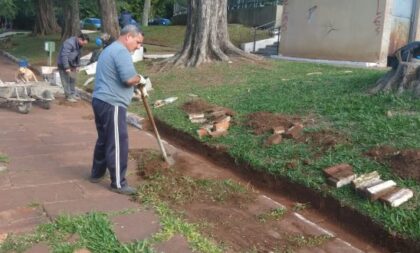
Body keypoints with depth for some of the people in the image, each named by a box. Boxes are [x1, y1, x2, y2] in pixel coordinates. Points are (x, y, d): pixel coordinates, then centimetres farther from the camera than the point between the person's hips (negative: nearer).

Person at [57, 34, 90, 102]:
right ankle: (68, 96, 2)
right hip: (64, 65, -9)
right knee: (66, 81, -4)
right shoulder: (69, 43, -28)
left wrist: (77, 65, 8)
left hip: (71, 65, 9)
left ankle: (73, 94, 24)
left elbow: (78, 56, 12)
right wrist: (66, 67, -30)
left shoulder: (79, 45, 1)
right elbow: (64, 56, -30)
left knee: (73, 79, 13)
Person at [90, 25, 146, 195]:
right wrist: (140, 79, -3)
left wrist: (135, 88, 21)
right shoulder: (121, 51, -13)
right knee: (117, 144, -4)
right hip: (112, 104, -11)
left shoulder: (109, 49, 21)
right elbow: (129, 79, -24)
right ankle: (118, 184, 2)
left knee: (104, 139, 21)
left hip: (100, 101, 11)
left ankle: (97, 173, 33)